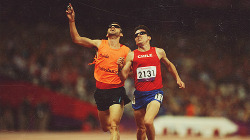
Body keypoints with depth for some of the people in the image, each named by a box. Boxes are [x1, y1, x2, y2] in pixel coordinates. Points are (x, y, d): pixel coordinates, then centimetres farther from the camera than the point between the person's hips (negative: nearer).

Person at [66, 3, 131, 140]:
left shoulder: (126, 51, 1)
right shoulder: (100, 44, 4)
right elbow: (77, 39, -1)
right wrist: (72, 21, -12)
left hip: (117, 91, -3)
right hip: (101, 91, 3)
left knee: (113, 126, -18)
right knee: (105, 127, 16)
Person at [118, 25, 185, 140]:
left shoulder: (158, 52, 7)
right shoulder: (132, 55, 6)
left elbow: (169, 65, 27)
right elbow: (123, 77, 3)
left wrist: (178, 79, 24)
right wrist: (120, 68, -16)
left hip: (155, 93, -2)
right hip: (139, 95, 2)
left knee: (148, 121, -24)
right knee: (140, 129, 8)